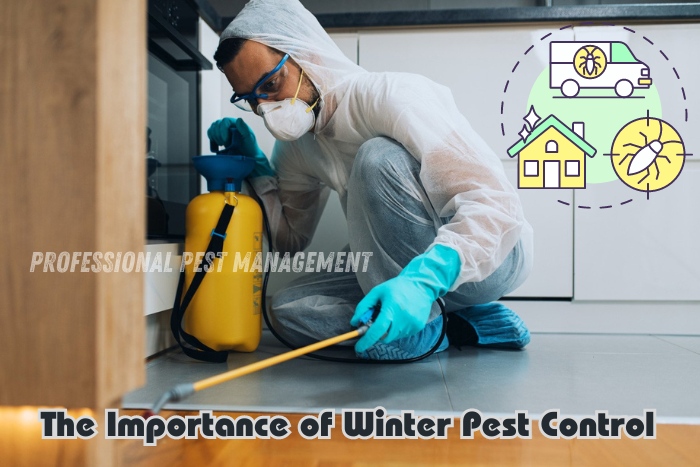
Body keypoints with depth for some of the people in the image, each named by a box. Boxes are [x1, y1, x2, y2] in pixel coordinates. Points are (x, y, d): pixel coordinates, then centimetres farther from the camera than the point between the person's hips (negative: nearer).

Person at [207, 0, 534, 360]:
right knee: (289, 310, -11)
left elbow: (496, 202, -30)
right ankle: (465, 326, -8)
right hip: (403, 264, 8)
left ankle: (423, 325, -15)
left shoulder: (390, 95, -21)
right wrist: (255, 165, -1)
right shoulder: (295, 145, 4)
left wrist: (424, 277, -46)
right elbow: (290, 240, 12)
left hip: (492, 253, -7)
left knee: (379, 158, -29)